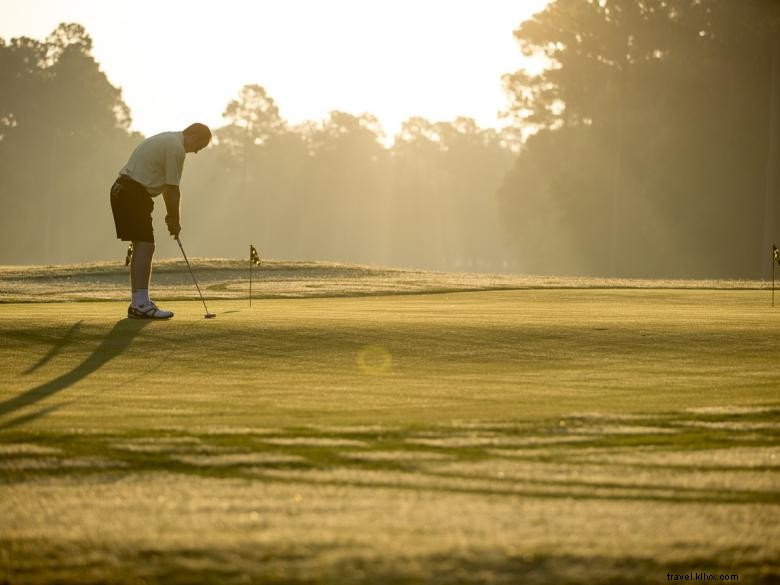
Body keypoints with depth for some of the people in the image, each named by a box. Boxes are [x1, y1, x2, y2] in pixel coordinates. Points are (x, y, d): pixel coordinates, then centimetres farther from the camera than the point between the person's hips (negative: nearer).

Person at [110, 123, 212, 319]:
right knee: (145, 246, -12)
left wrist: (170, 214, 21)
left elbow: (167, 185, 24)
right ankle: (141, 304, -17)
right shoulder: (176, 148, -13)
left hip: (123, 191, 11)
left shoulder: (168, 140, 20)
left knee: (141, 247, 12)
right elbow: (173, 189, -12)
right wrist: (175, 221, -2)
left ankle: (138, 303, 15)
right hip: (134, 194, -11)